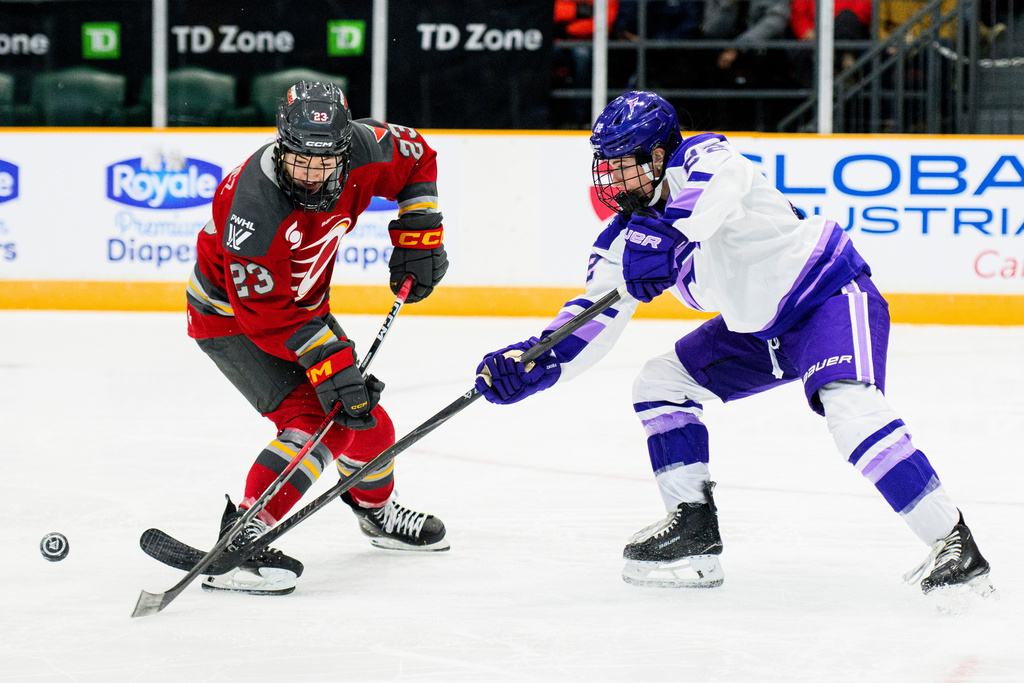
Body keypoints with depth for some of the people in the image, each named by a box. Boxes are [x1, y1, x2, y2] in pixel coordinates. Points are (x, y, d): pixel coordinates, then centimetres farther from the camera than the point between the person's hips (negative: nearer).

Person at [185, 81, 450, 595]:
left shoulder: (360, 152, -22)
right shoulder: (254, 208, -39)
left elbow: (417, 157, 2)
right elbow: (266, 314, -32)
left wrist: (418, 236, -2)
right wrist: (328, 363, -34)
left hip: (304, 305, 7)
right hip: (231, 316, -7)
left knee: (362, 410, 16)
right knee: (315, 421, -23)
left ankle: (376, 508, 45)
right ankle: (239, 539, -25)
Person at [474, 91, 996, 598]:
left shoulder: (706, 160, -21)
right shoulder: (628, 236, 1)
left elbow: (718, 186, -46)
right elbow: (597, 317, 0)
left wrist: (667, 234, -61)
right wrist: (536, 361, -16)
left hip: (831, 293, -9)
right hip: (759, 329, 9)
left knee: (848, 407, -31)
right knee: (659, 383, 6)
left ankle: (952, 541, -28)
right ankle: (694, 530, 10)